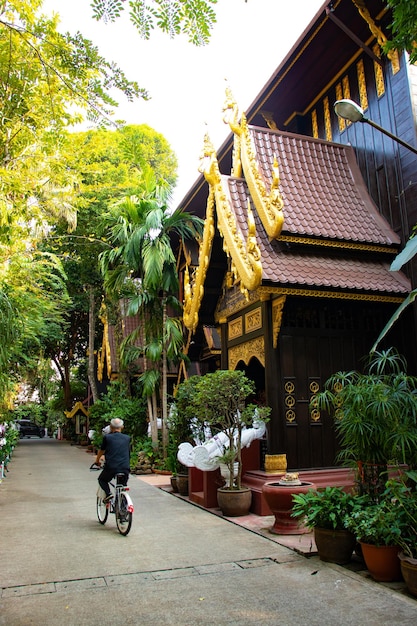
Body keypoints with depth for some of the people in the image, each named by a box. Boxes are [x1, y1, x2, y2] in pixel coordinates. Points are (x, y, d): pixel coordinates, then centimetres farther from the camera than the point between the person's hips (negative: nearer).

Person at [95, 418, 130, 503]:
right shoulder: (127, 438, 10)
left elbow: (101, 451, 17)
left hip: (111, 467, -2)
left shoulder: (107, 437, 3)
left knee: (102, 480, 25)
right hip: (125, 468, 2)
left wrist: (97, 461, 36)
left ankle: (108, 494, 2)